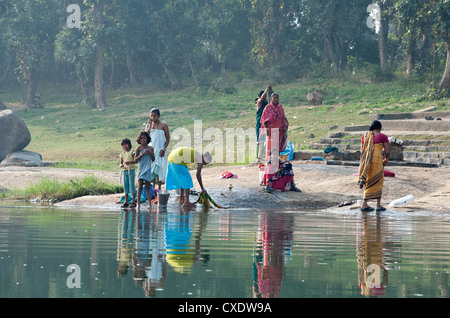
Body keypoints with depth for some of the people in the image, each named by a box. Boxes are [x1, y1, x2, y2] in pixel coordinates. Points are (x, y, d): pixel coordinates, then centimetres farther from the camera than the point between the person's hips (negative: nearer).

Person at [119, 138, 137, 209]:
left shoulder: (132, 152, -5)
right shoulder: (122, 154, 12)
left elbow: (136, 161, -12)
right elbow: (121, 162, 12)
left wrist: (129, 162, -25)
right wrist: (121, 165, -10)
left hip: (131, 170, -6)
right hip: (125, 170, 6)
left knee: (132, 185, -7)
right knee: (125, 186, 7)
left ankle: (133, 201, -1)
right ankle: (126, 202, 13)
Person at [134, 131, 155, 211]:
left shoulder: (150, 148, 9)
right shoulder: (139, 148, -1)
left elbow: (153, 160, 14)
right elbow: (135, 159, -3)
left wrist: (152, 154, -5)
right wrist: (142, 154, -15)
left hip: (148, 169, 3)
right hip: (141, 169, -3)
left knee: (147, 187, 3)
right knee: (140, 186, -6)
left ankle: (149, 203, 1)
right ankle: (138, 203, -2)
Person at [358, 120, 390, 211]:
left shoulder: (365, 136, 11)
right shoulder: (383, 137, 0)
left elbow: (362, 150, 11)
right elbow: (387, 151, -3)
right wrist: (386, 159, 17)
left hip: (366, 160, 4)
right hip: (377, 160, -4)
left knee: (368, 183, 13)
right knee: (378, 182, 7)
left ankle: (364, 204, 7)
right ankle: (378, 205, 7)